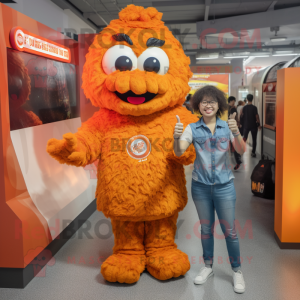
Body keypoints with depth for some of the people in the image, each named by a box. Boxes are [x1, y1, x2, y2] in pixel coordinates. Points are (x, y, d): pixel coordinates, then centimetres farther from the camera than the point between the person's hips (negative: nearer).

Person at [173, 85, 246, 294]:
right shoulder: (192, 128, -3)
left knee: (229, 230, 6)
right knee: (206, 228, 15)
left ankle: (237, 271, 23)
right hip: (200, 185, 1)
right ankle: (208, 267, 33)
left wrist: (236, 133, -32)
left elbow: (242, 150, -13)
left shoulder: (227, 126, -3)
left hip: (224, 185, -1)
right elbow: (179, 152, -14)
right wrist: (176, 137, -35)